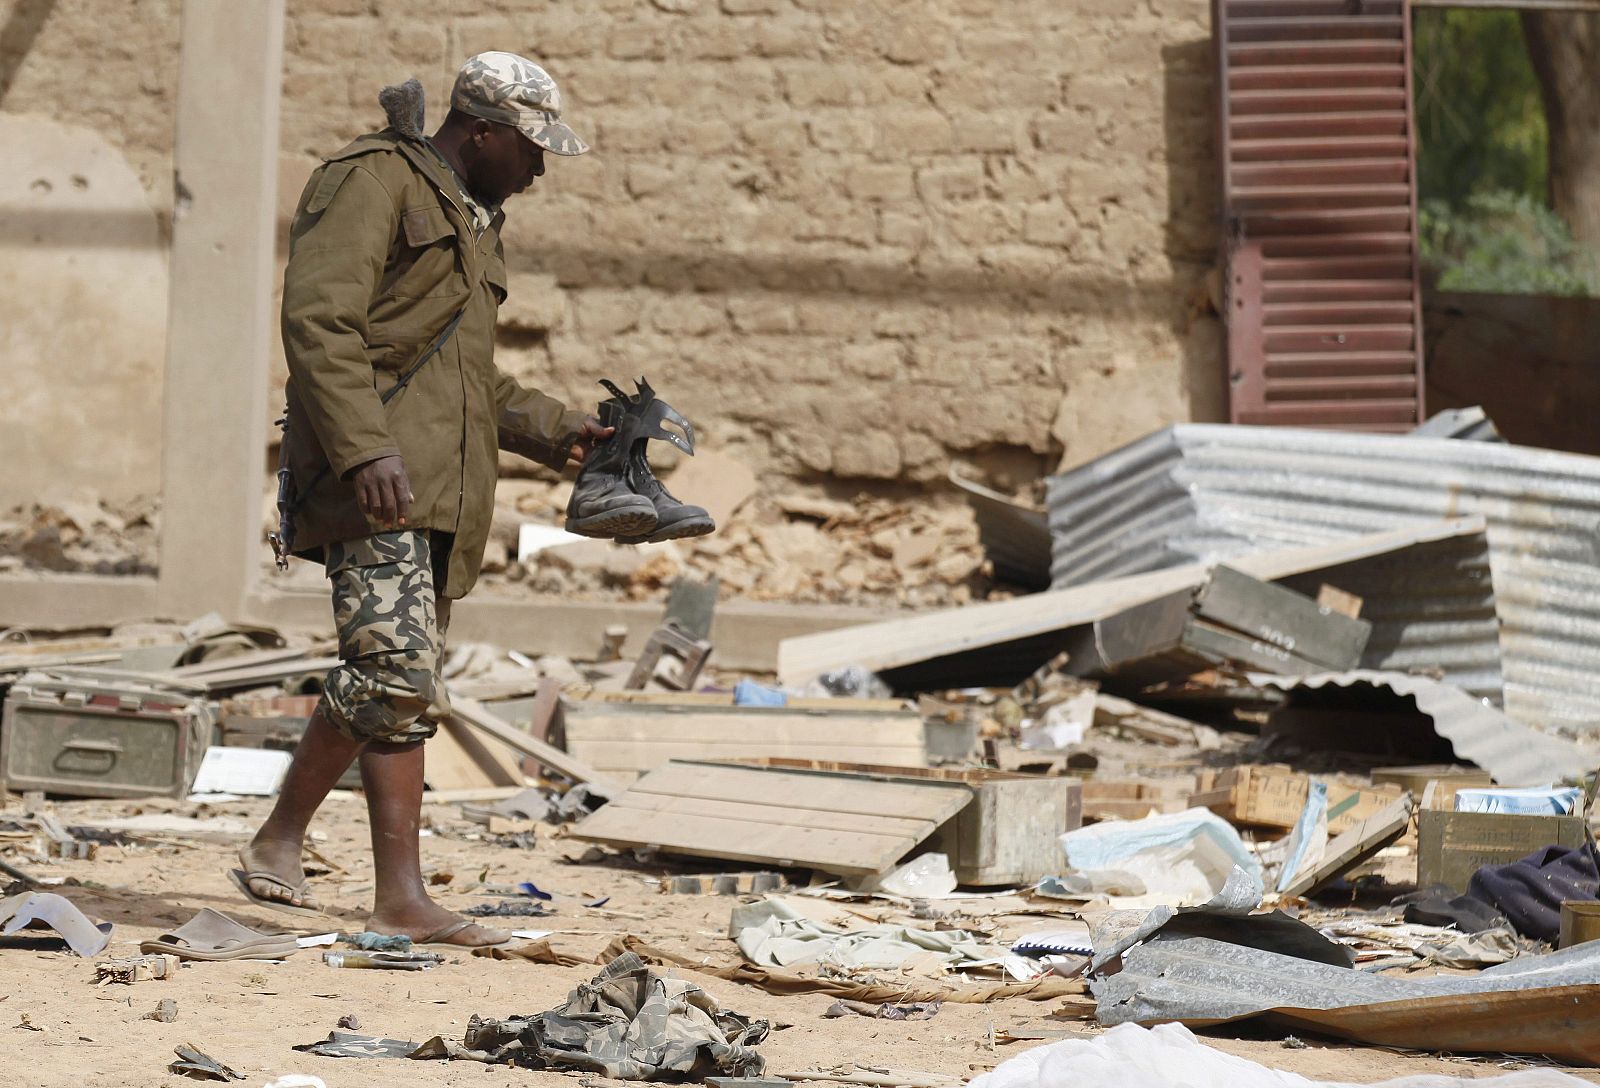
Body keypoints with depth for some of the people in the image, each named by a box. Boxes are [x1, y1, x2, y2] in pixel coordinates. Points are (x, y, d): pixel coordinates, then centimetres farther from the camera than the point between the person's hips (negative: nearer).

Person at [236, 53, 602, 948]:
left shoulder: (472, 219, 25)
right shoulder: (374, 180, -4)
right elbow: (319, 320, -16)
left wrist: (553, 430, 22)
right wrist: (364, 450, -25)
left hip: (440, 488, 9)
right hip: (373, 471, -9)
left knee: (402, 689, 6)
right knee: (396, 671, -17)